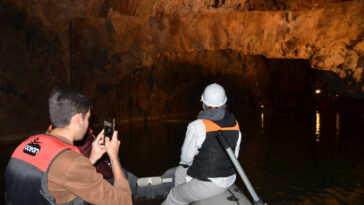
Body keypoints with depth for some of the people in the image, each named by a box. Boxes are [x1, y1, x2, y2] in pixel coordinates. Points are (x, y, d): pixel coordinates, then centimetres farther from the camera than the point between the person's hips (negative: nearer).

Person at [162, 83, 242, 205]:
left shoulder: (197, 126, -22)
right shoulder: (235, 124, -3)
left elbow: (186, 158, -10)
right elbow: (234, 155, 7)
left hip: (207, 185, -7)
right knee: (180, 172, 28)